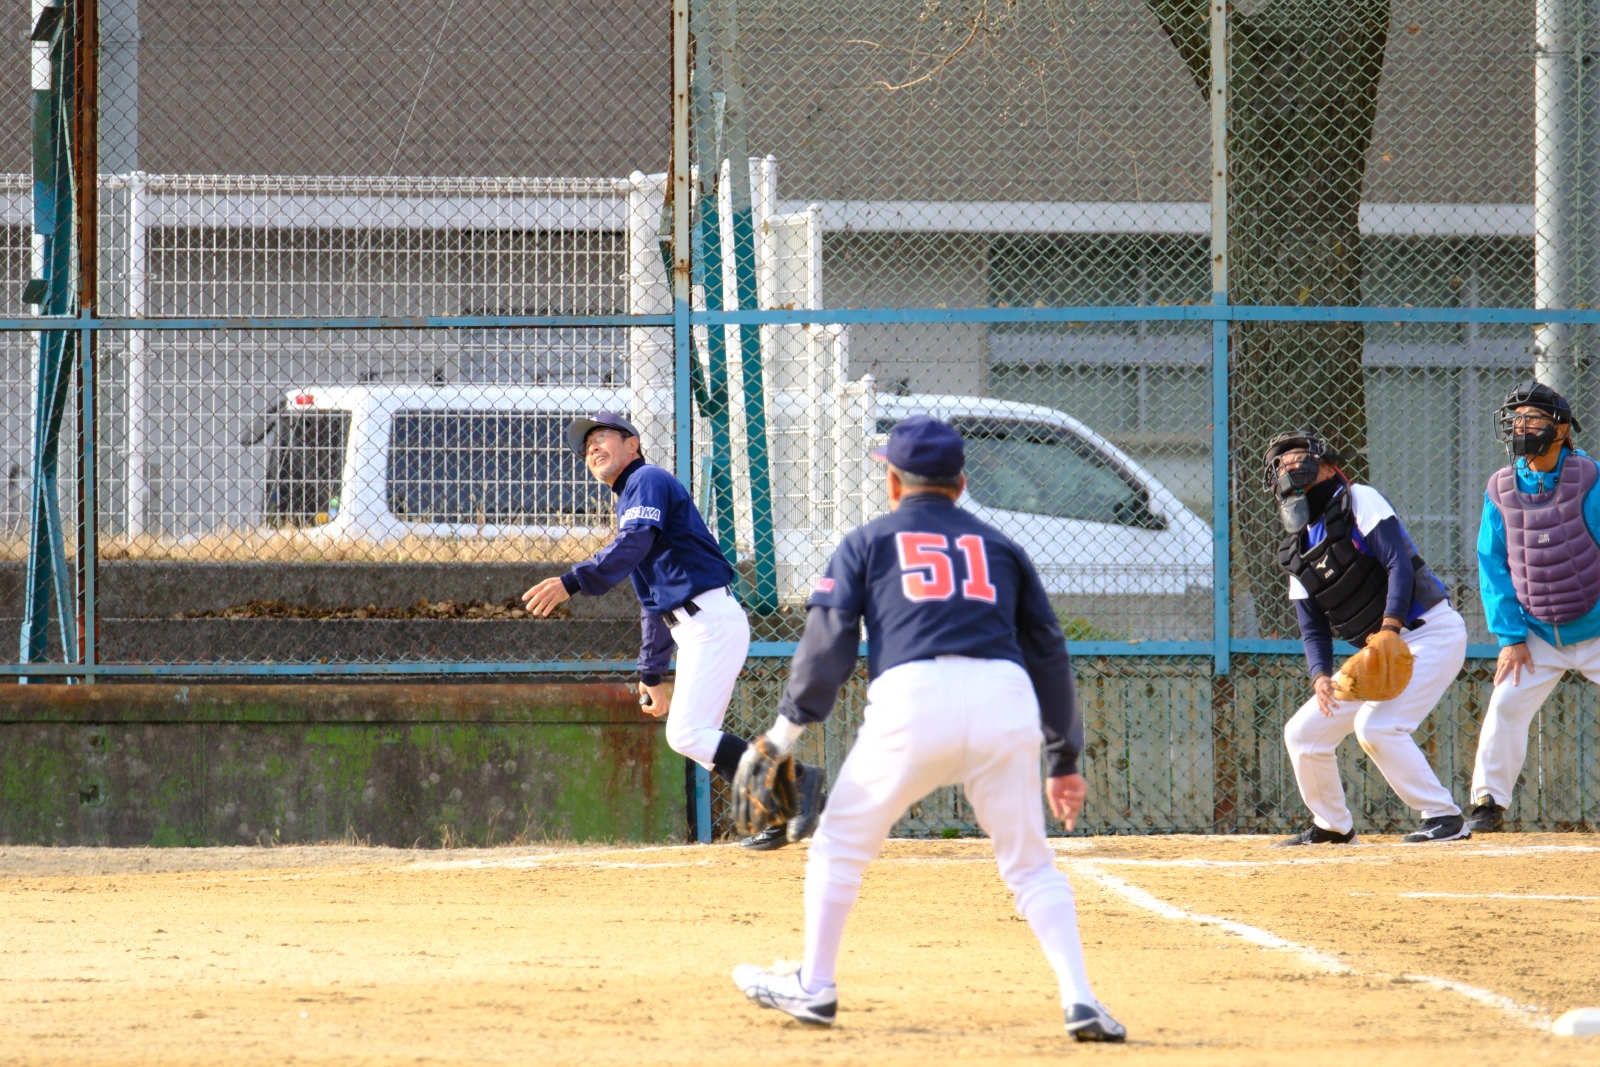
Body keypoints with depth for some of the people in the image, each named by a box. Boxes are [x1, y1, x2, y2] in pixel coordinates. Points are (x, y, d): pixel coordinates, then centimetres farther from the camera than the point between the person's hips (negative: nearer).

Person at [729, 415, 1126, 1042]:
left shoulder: (868, 543, 19)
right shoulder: (998, 547, 27)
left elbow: (828, 639, 6)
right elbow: (1048, 654, 24)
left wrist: (787, 730, 8)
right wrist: (1065, 760, 28)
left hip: (912, 699, -2)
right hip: (1005, 701, 2)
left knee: (841, 844, 17)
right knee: (1030, 865, 11)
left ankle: (814, 986, 20)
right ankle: (1080, 1000, -4)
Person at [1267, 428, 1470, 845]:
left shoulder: (1359, 500, -8)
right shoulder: (1298, 551, 12)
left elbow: (1400, 564, -19)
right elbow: (1313, 627, 6)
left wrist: (1390, 629, -32)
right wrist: (1320, 674, -14)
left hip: (1431, 632, -8)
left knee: (1375, 725, -25)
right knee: (1302, 732, 6)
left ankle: (1444, 816, -18)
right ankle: (1332, 826, 22)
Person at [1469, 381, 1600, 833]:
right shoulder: (1501, 490, -2)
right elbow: (1493, 567, 3)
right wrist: (1510, 636, -3)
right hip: (1538, 636, 3)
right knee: (1505, 706, -8)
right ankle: (1489, 802, 3)